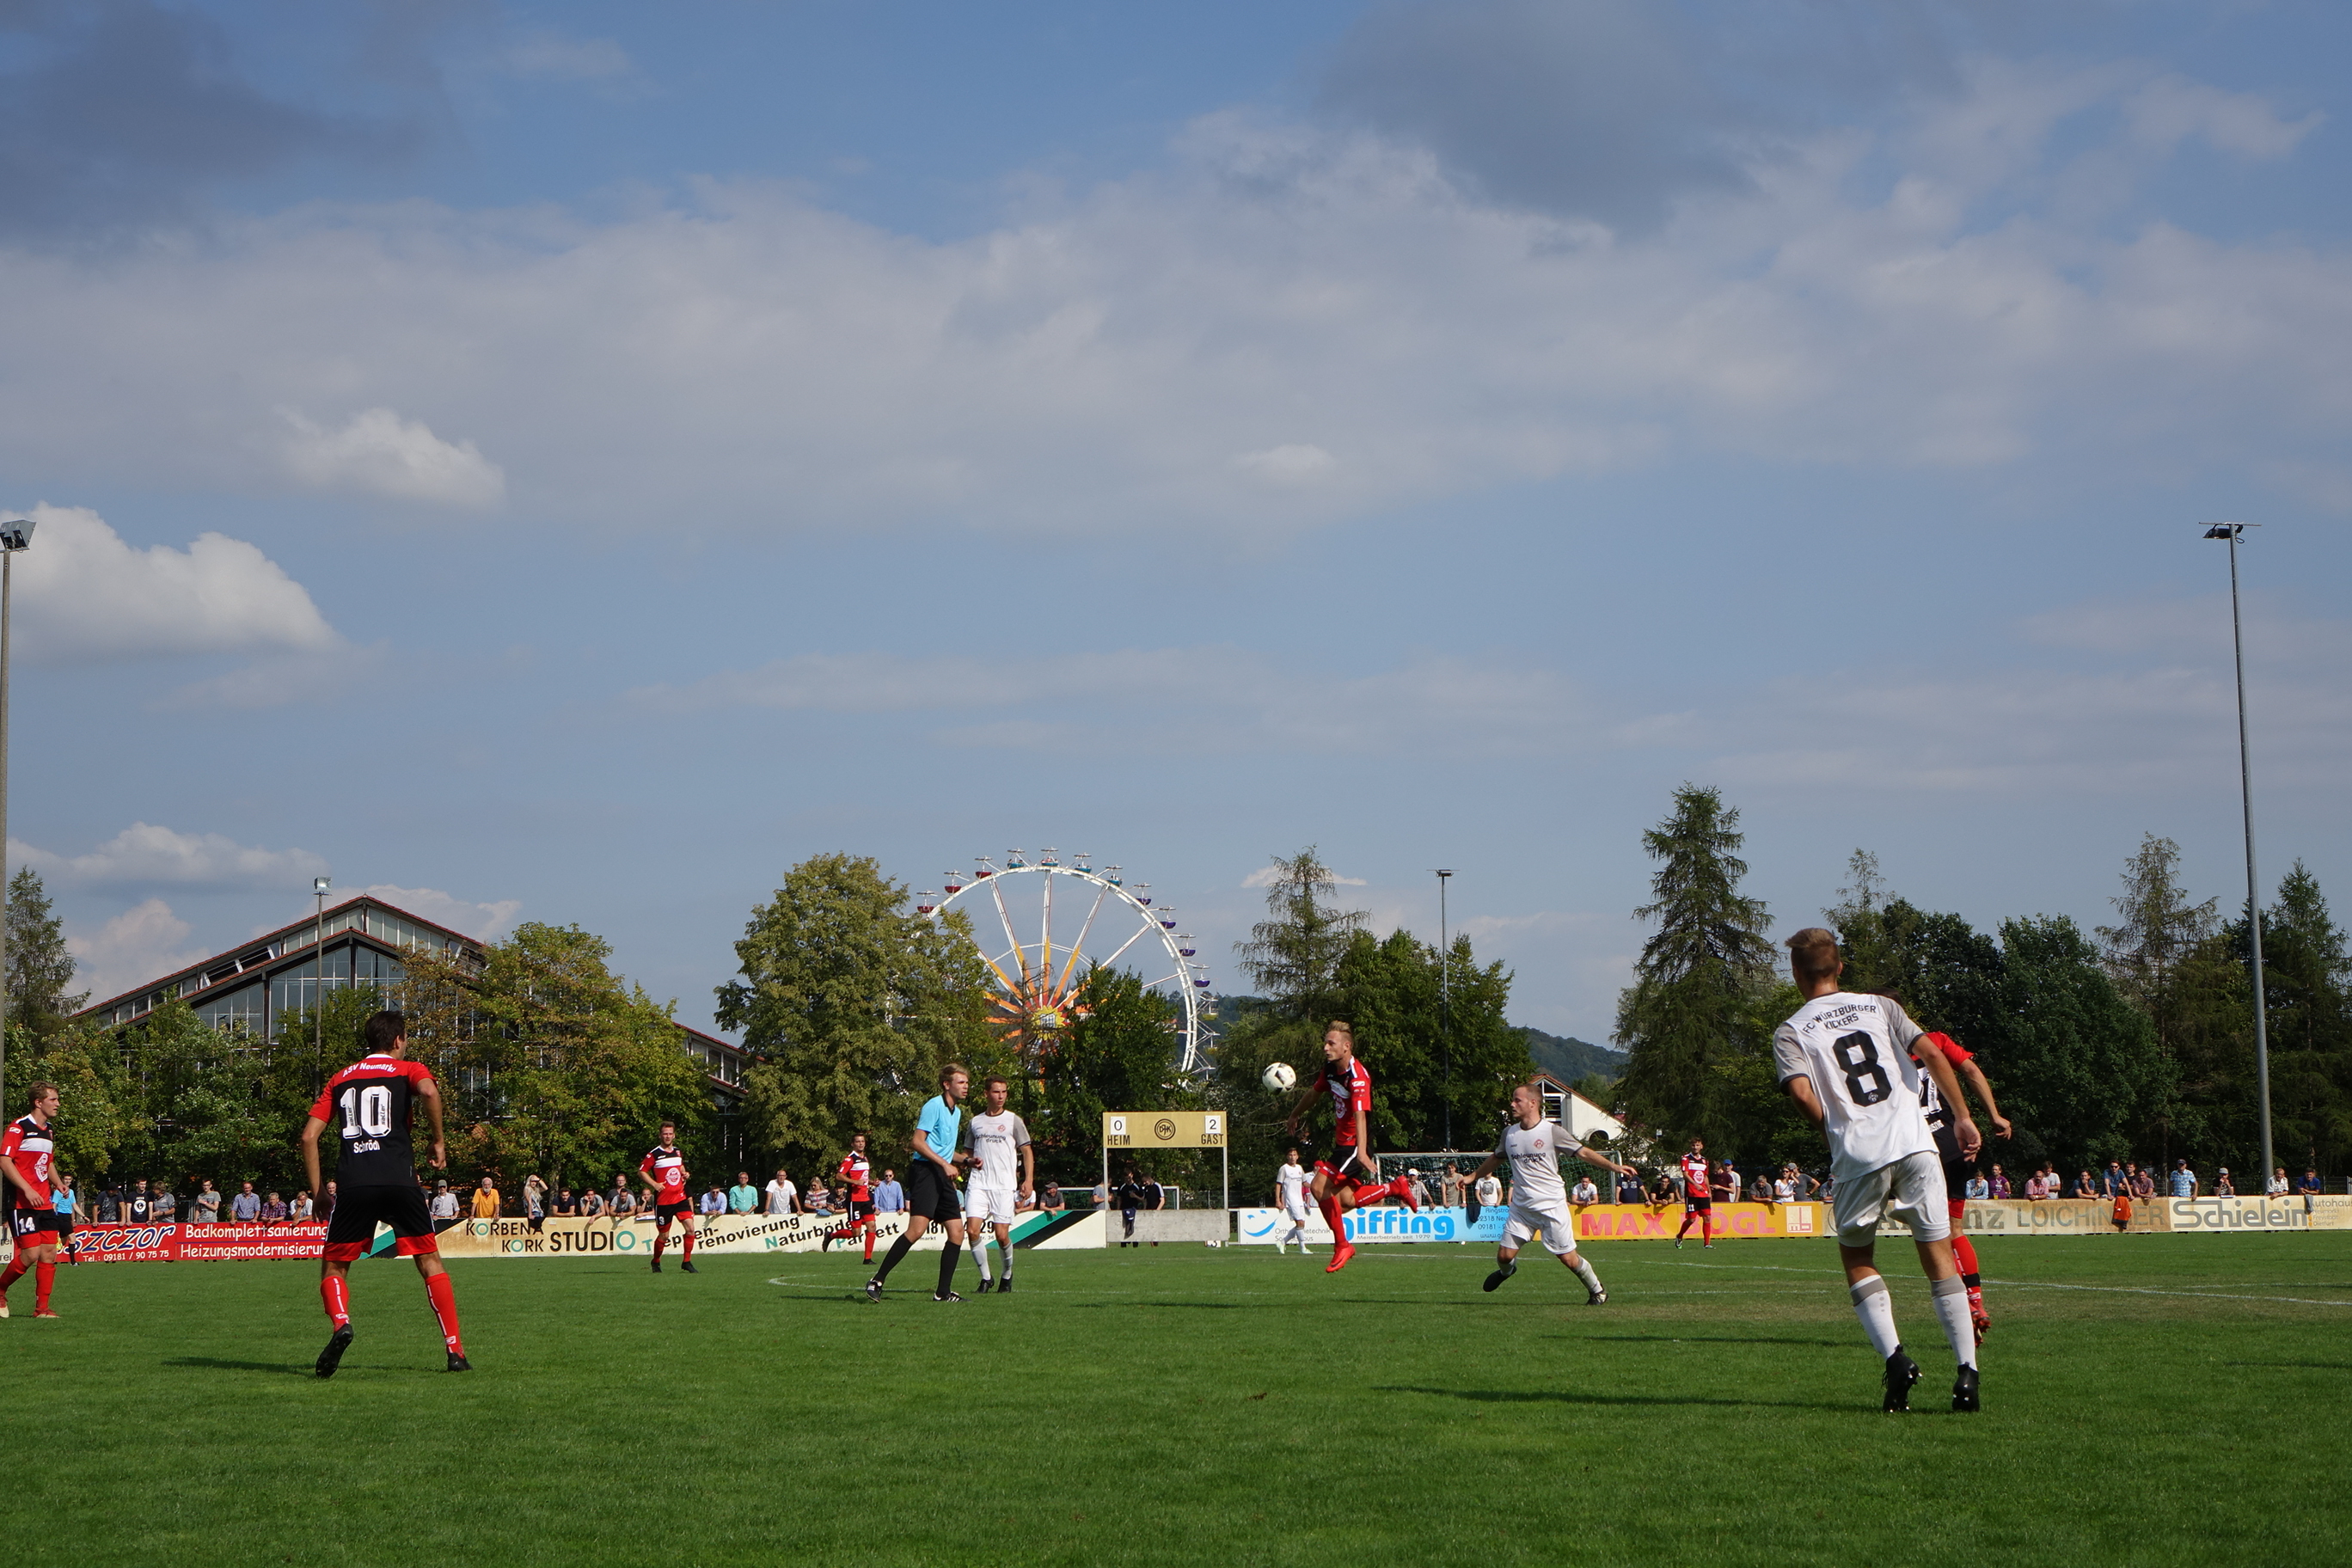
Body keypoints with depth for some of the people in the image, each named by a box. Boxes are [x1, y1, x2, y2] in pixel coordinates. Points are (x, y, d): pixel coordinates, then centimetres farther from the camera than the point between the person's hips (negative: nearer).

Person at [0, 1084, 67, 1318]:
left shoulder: (49, 1132, 17)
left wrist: (57, 1183, 11)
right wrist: (27, 1189, -21)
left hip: (45, 1202, 8)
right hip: (22, 1203, -8)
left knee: (49, 1253, 0)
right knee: (31, 1253, -12)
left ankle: (42, 1307, 5)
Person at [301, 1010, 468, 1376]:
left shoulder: (340, 1079, 22)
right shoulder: (408, 1070, 12)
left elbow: (309, 1135, 14)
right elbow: (429, 1091, -13)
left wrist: (318, 1191, 17)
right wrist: (438, 1142, -2)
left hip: (352, 1185, 2)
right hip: (399, 1179, -2)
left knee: (333, 1267, 14)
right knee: (430, 1262, 10)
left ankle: (341, 1323, -16)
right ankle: (455, 1350, 3)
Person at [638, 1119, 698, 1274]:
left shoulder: (677, 1152, 11)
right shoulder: (654, 1154, -7)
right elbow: (641, 1172, -4)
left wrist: (684, 1174, 7)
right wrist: (654, 1184, -16)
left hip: (680, 1197, 5)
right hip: (663, 1201, -5)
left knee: (690, 1228, -10)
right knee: (663, 1235, 3)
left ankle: (686, 1262, 0)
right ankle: (656, 1262, 28)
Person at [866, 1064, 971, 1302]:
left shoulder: (956, 1112, 22)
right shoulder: (934, 1105, -7)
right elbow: (917, 1142, -14)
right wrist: (945, 1164, -18)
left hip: (942, 1175, 9)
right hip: (924, 1170, -9)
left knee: (957, 1232, 1)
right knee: (917, 1229, -20)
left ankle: (943, 1292, 5)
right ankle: (877, 1281, -15)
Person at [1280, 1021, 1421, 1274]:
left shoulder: (1358, 1076, -23)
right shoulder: (1330, 1069, 4)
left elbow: (1360, 1115, -35)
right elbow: (1313, 1092, 24)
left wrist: (1362, 1153, -46)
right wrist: (1294, 1116, 39)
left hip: (1354, 1143, -9)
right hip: (1342, 1141, 9)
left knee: (1321, 1187, -17)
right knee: (1345, 1200, 5)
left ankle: (1342, 1246, -5)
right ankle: (1395, 1188, 20)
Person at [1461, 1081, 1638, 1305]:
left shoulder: (1552, 1131, -8)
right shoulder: (1509, 1132, 6)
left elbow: (1584, 1153, -5)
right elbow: (1496, 1158, 25)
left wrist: (1614, 1166, -13)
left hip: (1552, 1206, -4)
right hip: (1521, 1207, 4)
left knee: (1568, 1258, -6)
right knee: (1504, 1255, -1)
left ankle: (1597, 1291, 19)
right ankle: (1507, 1271, 37)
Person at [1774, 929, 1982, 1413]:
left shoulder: (1790, 1032, 7)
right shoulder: (1880, 1006, 15)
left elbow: (1801, 1092, -9)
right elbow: (1932, 1055, 3)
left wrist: (1835, 1130, 7)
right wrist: (1962, 1118, 6)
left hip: (1858, 1157, -1)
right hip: (1915, 1143, 2)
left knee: (1857, 1260, 16)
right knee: (1939, 1258, 8)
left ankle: (1894, 1356, -5)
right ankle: (1967, 1370, -3)